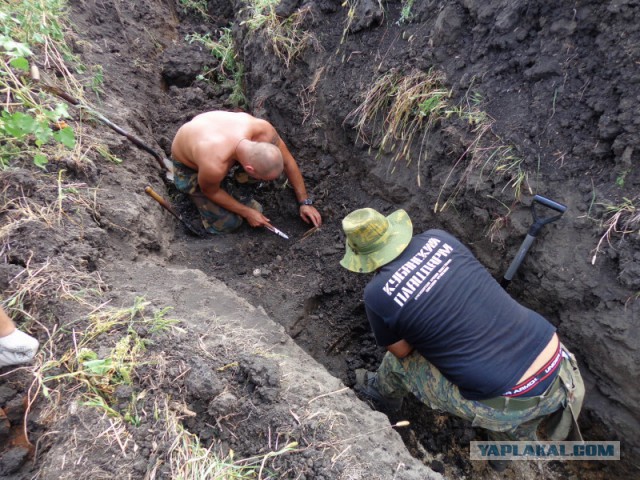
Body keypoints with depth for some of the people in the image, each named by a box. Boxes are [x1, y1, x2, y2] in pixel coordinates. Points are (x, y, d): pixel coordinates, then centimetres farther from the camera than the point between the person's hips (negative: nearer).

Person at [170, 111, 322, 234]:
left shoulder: (263, 129, -34)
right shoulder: (214, 166, -45)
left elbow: (288, 162, -17)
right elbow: (210, 191, -21)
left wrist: (305, 202, -14)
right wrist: (247, 212, -14)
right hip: (188, 165, -4)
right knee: (228, 223, -7)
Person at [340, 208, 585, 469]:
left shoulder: (377, 295, -13)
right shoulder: (438, 238, 0)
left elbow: (402, 351, 5)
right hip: (560, 370, 4)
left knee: (397, 360, 18)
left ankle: (384, 393, 51)